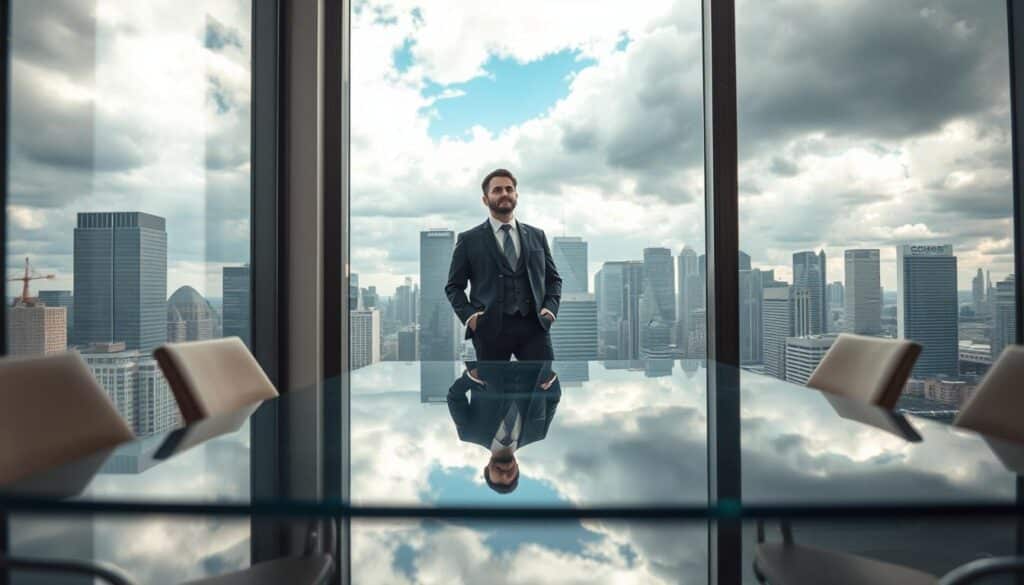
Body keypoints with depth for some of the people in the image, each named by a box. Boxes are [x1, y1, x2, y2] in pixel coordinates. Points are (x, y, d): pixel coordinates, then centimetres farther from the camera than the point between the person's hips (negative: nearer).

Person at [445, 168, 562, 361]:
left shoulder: (537, 236, 15)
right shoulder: (469, 240, 7)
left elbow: (553, 278, 18)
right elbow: (454, 286, 8)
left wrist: (550, 307, 0)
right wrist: (468, 314, -9)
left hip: (533, 325, 2)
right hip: (490, 328, -2)